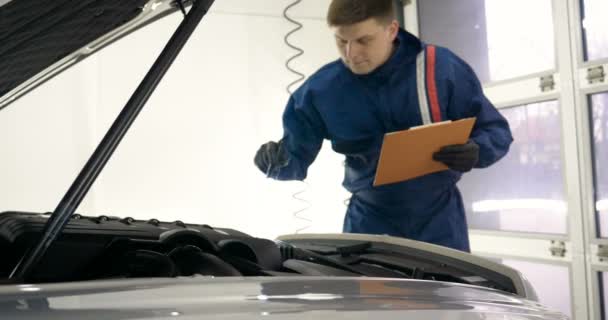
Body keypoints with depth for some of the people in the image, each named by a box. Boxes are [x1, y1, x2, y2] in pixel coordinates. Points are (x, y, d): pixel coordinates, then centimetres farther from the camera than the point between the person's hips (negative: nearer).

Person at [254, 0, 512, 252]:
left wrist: (476, 152, -29)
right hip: (370, 219, 1)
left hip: (438, 216, 0)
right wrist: (277, 162, -27)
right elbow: (295, 157, -3)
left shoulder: (443, 69, -15)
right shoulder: (320, 90, -10)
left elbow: (497, 130, -6)